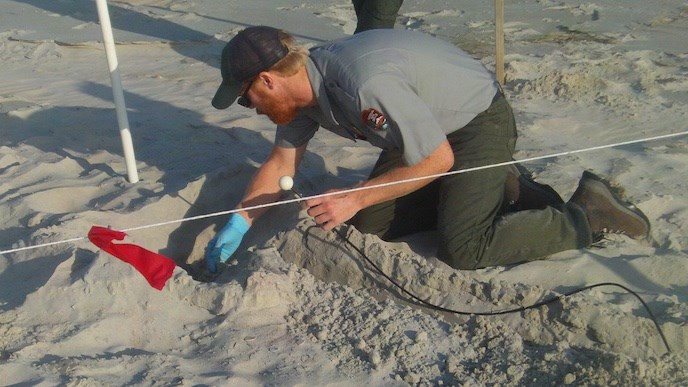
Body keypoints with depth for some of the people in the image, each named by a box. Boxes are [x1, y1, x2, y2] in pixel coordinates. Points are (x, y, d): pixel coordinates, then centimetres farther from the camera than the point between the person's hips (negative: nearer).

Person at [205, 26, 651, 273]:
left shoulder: (366, 84, -35)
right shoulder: (304, 81, -8)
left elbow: (439, 160, -26)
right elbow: (281, 163, 5)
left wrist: (354, 198, -25)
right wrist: (239, 223, -2)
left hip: (480, 120, -9)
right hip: (432, 125, 9)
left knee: (463, 252, -18)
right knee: (370, 224, 7)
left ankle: (590, 214, -1)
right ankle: (498, 186, 15)